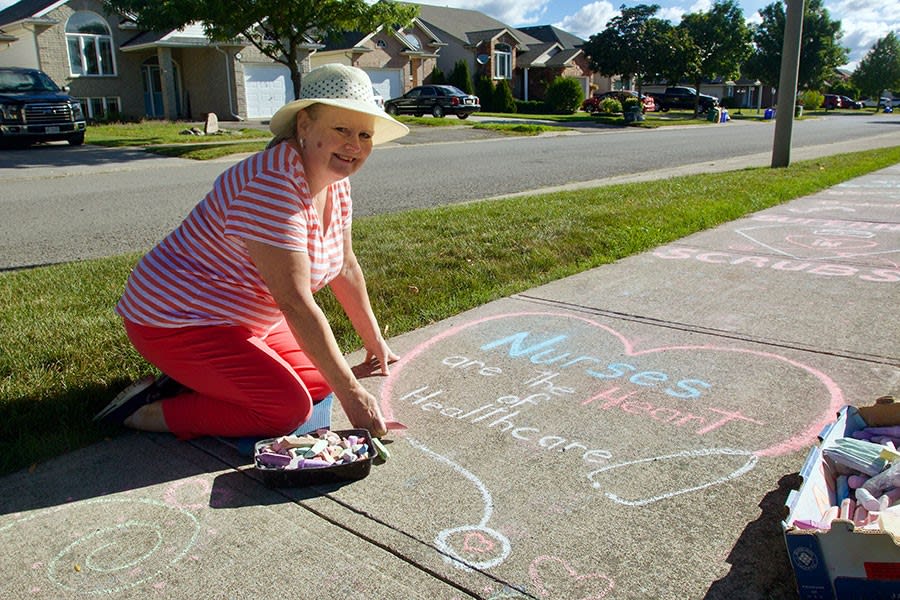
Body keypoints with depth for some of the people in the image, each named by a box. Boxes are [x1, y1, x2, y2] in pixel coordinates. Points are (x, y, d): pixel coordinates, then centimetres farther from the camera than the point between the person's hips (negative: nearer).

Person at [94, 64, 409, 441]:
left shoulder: (335, 179, 0)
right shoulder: (272, 187, -28)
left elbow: (345, 268, 10)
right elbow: (296, 303, -31)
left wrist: (374, 342, 14)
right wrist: (350, 394, -27)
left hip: (241, 320, 10)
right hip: (176, 322, -9)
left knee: (320, 380, -1)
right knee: (288, 407, -21)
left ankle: (191, 382, 8)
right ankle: (148, 410, -5)